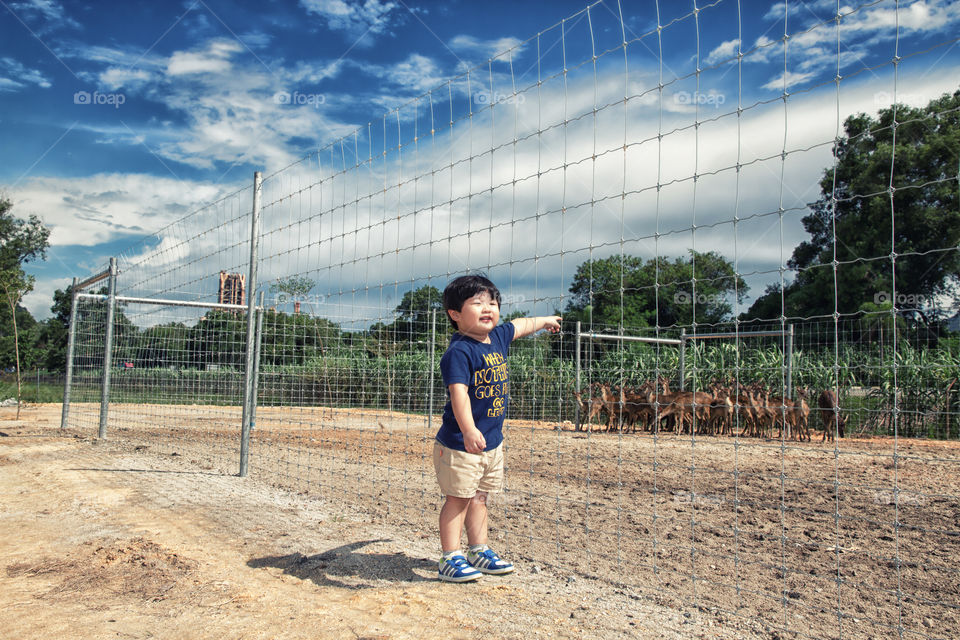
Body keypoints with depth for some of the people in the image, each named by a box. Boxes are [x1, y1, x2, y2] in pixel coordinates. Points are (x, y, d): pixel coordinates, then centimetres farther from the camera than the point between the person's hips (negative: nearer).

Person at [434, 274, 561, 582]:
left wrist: (545, 320, 45)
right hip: (460, 443, -8)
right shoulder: (459, 351, -21)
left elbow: (519, 325, 27)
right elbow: (458, 391, -33)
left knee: (479, 497, 18)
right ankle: (450, 559, 9)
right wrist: (468, 430, -45)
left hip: (492, 440, 8)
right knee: (458, 498, -1)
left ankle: (479, 551, 29)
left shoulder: (498, 337, 5)